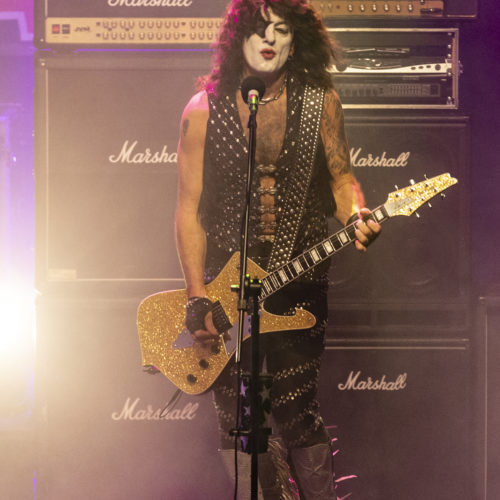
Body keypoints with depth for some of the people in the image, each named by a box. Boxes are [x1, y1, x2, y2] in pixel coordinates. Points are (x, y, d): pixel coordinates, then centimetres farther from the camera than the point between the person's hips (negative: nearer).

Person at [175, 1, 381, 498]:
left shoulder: (320, 101, 1)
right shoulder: (204, 109, -2)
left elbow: (340, 176, 12)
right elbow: (189, 207, -1)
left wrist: (356, 220, -12)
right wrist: (198, 300, -8)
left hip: (299, 286, -1)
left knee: (298, 417, -3)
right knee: (237, 426, 6)